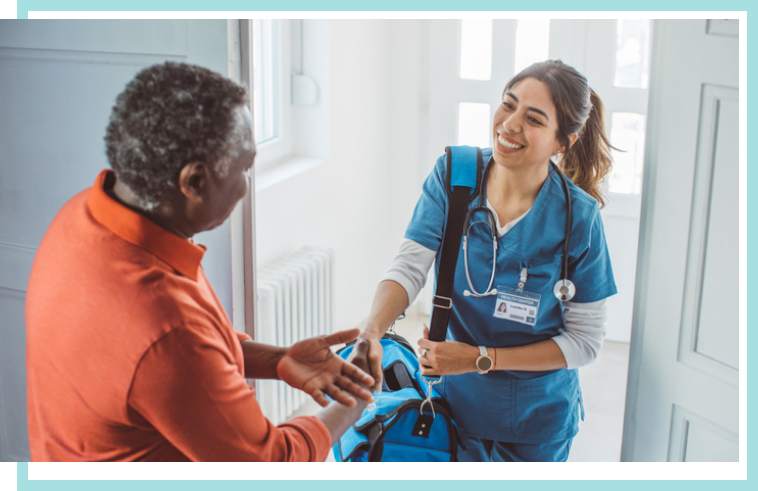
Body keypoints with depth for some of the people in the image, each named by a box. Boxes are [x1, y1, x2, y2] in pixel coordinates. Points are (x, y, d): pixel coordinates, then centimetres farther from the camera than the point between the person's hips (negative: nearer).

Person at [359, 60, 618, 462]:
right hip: (456, 399, 2)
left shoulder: (577, 217, -20)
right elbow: (409, 266, -19)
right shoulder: (452, 174, -13)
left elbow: (585, 341, -15)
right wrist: (372, 331, -39)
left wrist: (482, 358, -23)